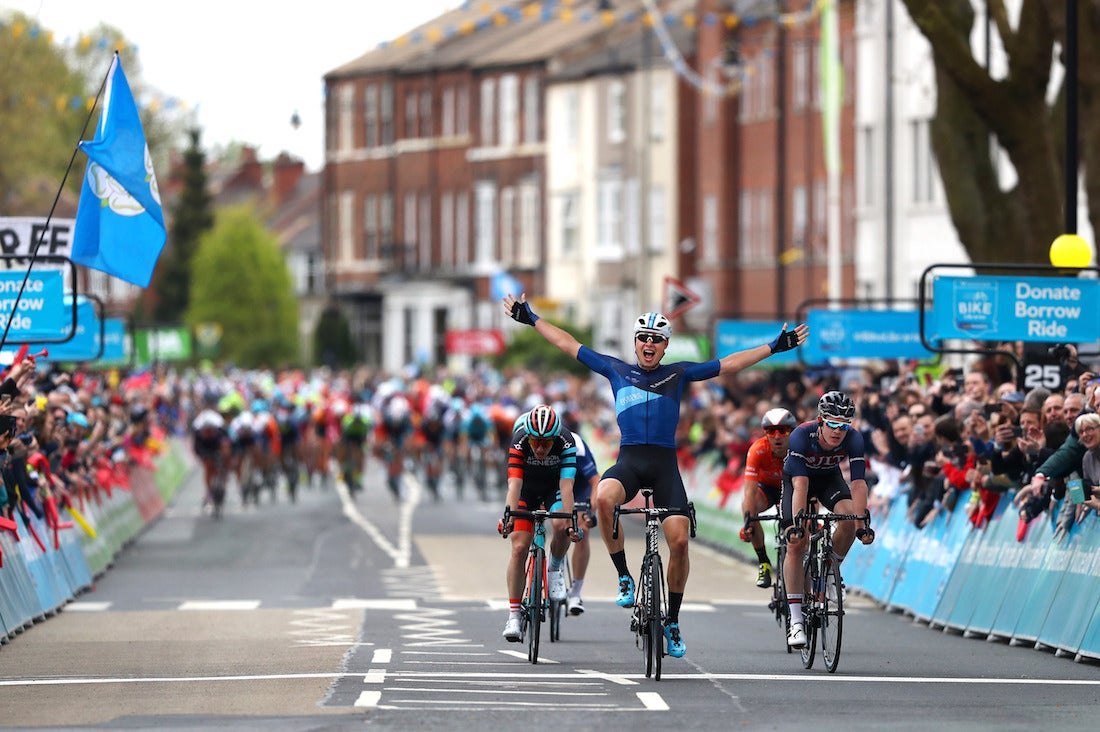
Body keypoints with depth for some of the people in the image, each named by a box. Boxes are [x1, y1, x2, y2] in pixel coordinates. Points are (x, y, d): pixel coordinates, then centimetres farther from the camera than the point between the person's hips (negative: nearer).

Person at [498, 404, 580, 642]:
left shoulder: (566, 442, -32)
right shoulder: (519, 442, -31)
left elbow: (566, 486, -38)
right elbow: (514, 484, -39)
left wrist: (569, 521, -49)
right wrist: (509, 517, -54)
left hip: (555, 487, 0)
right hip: (527, 489, 0)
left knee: (560, 527, -32)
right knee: (519, 547, -14)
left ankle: (555, 569, -1)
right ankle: (513, 617, -10)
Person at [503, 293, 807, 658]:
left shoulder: (678, 374, 12)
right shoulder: (616, 370, 14)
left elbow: (728, 364, 14)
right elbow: (568, 344, 19)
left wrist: (776, 346, 10)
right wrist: (530, 319, 20)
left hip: (665, 464, 0)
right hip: (628, 460, 0)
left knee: (679, 541, -10)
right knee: (604, 498, -34)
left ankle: (672, 622, 8)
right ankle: (623, 578, -16)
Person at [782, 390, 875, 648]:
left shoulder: (853, 438, -29)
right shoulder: (801, 436, -36)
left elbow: (858, 483, -31)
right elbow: (800, 485, -41)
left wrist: (861, 525, -40)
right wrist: (797, 524, -50)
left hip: (829, 477, 2)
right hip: (797, 478, -2)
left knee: (849, 519, -27)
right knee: (796, 544, -15)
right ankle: (796, 621, -13)